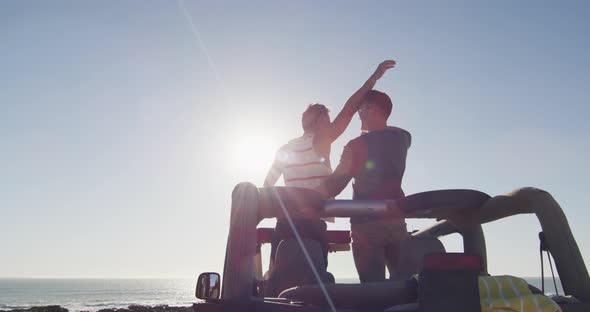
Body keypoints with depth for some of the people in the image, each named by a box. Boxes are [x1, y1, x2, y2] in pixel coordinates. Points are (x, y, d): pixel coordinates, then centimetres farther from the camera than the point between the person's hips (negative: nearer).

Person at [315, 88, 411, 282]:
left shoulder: (357, 145, -8)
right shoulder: (402, 139, 7)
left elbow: (335, 184, -11)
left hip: (365, 223, -4)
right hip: (395, 221, 4)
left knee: (373, 286, -2)